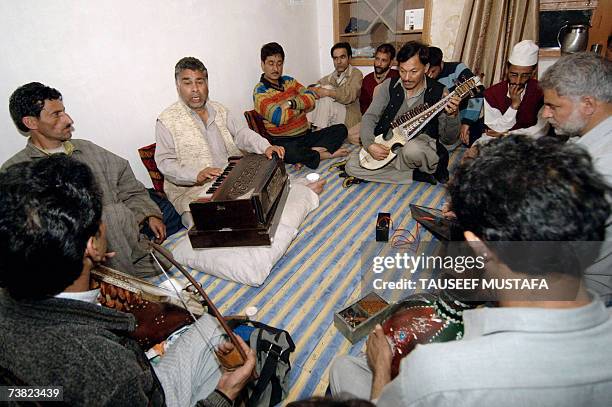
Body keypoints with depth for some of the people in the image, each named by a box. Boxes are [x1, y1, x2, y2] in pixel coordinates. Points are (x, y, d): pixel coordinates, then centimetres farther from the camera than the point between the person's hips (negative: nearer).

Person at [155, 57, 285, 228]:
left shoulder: (220, 110, 15)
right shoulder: (167, 120, -3)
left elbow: (241, 133, 4)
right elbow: (165, 163, -9)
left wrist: (266, 147, -16)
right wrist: (197, 175, -26)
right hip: (192, 190, -4)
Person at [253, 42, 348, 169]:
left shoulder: (289, 81, 13)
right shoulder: (260, 91, -7)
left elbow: (311, 99, 1)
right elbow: (279, 117, -22)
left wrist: (291, 103, -17)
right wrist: (302, 107, -5)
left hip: (306, 135, 7)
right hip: (284, 141, -6)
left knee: (341, 129, -3)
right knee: (289, 152, -40)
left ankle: (308, 154, -20)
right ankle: (327, 154, -14)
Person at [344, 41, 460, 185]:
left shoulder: (438, 92, -8)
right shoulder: (389, 86, -1)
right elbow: (369, 117, -3)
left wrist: (452, 116, -26)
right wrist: (370, 144, -21)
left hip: (422, 147, -4)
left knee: (412, 149, -40)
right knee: (351, 165, -15)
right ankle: (416, 175, -10)